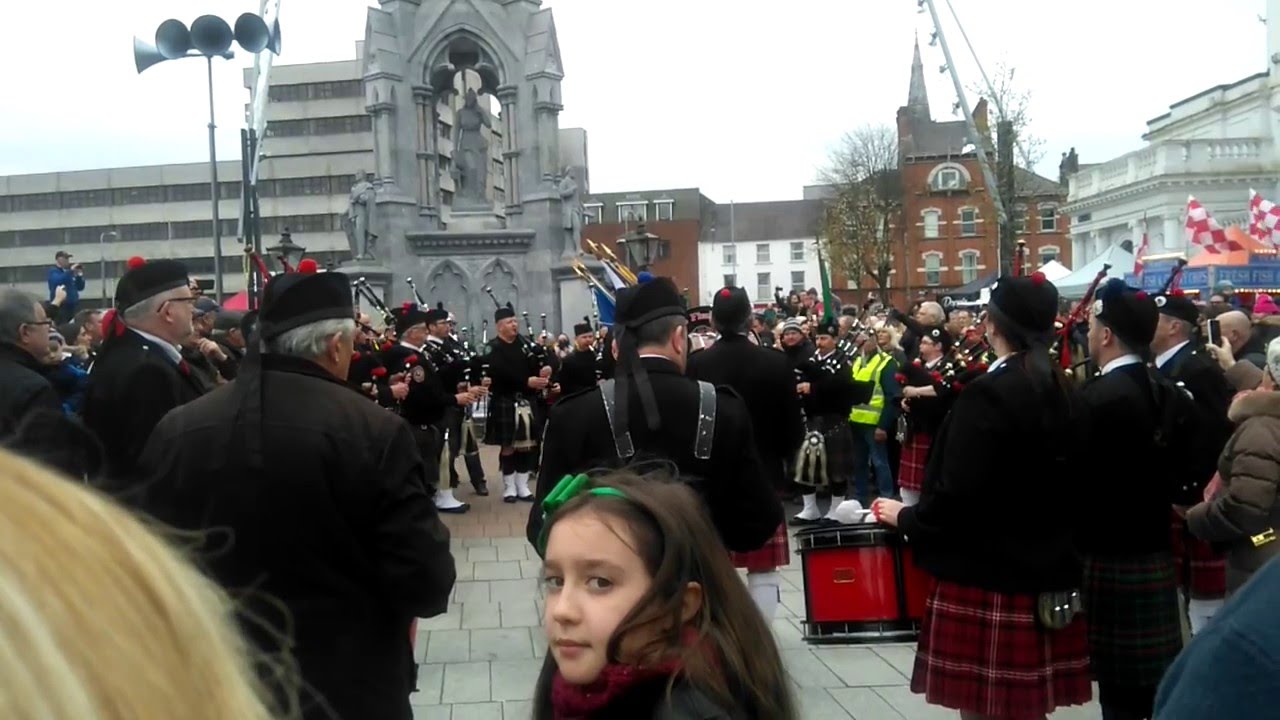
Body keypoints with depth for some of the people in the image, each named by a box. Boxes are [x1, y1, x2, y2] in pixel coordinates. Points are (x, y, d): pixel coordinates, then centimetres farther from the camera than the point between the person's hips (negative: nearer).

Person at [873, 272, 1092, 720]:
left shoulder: (988, 393, -17)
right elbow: (1068, 484, 12)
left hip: (987, 580, -8)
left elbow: (959, 495, -21)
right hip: (1046, 576, 8)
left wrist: (905, 517, -5)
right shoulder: (1064, 394, 6)